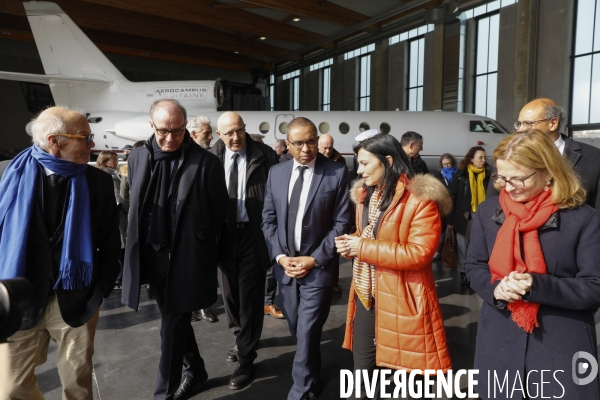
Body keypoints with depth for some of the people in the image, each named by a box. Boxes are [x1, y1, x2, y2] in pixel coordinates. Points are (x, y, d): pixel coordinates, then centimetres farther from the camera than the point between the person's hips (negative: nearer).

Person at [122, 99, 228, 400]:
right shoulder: (138, 158, 3)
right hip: (151, 256, 5)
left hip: (186, 258, -5)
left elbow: (219, 214, -4)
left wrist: (199, 246, 0)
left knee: (173, 326, 4)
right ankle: (195, 371, 42)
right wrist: (137, 246, 11)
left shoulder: (206, 162, -11)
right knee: (175, 321, 20)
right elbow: (134, 206, 13)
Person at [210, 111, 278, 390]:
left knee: (250, 296, 5)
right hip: (224, 234, 3)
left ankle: (246, 358, 22)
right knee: (230, 292, 19)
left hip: (253, 235, -3)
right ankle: (241, 337, 45)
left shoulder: (264, 156, -8)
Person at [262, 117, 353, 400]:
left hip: (318, 268, -4)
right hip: (285, 266, 4)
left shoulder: (337, 173, -9)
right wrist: (280, 256, -6)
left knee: (307, 333, 1)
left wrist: (314, 259, -13)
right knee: (297, 331, 18)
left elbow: (342, 223, -9)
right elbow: (268, 219, 6)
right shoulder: (276, 173, 3)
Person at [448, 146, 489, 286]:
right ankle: (463, 271, 22)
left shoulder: (487, 174, 2)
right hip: (464, 214, -1)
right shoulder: (460, 174, -4)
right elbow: (452, 195, -4)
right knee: (463, 244, 9)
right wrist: (451, 217, -8)